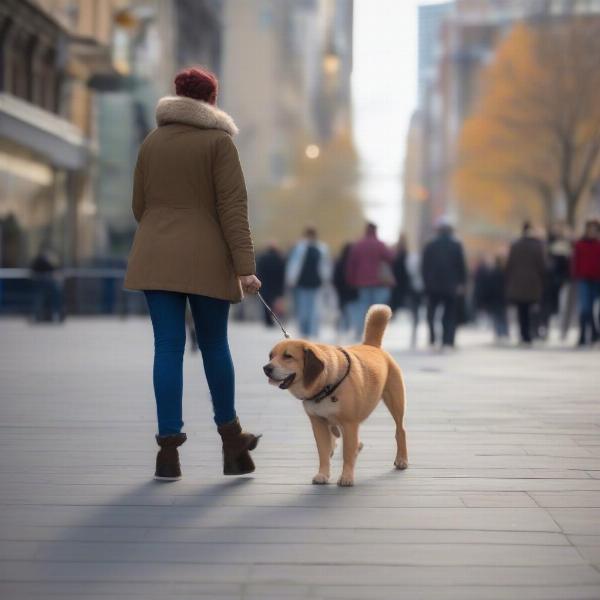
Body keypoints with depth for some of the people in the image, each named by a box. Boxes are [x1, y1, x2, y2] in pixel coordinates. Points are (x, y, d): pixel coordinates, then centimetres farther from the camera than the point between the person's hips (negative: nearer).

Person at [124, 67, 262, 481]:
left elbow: (139, 206, 14)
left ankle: (169, 450, -3)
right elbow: (233, 207, -11)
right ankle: (231, 439, 21)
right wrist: (245, 267, -13)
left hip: (156, 259, 3)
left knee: (168, 348, 1)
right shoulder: (219, 140, -4)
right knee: (215, 346, 10)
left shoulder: (152, 141, 10)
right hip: (207, 261, -3)